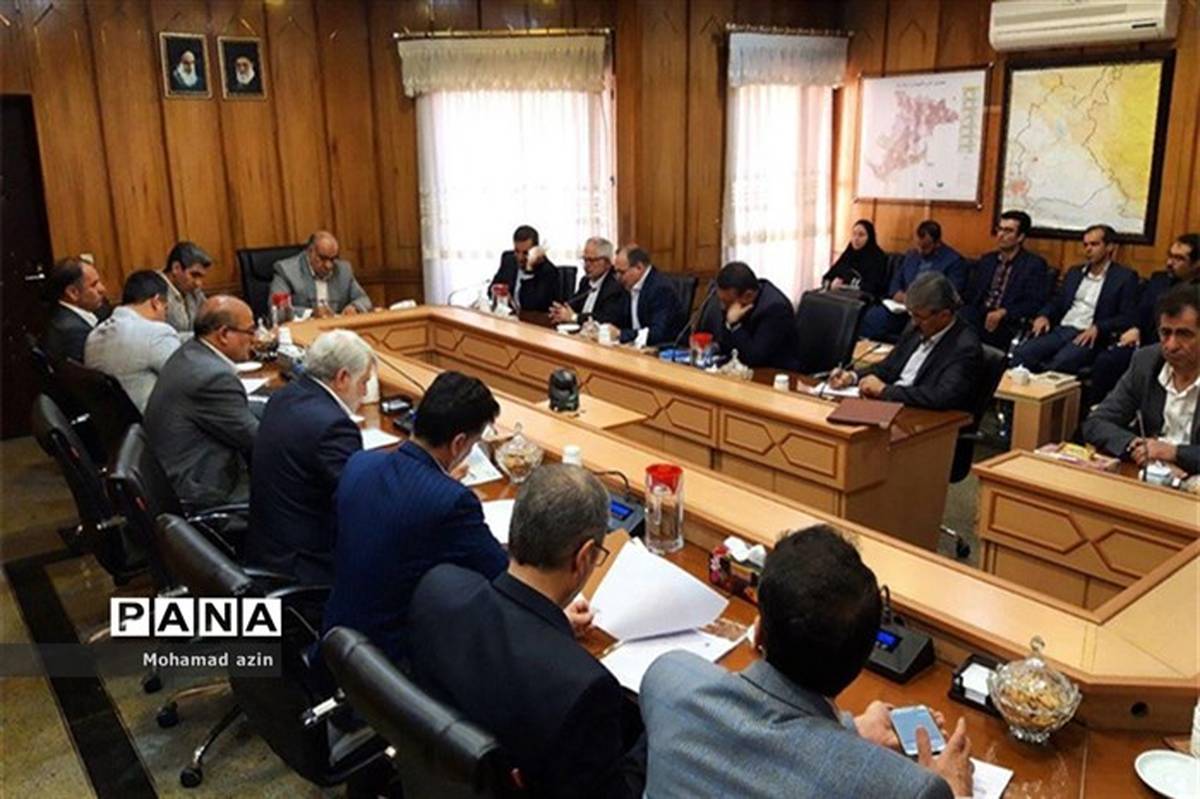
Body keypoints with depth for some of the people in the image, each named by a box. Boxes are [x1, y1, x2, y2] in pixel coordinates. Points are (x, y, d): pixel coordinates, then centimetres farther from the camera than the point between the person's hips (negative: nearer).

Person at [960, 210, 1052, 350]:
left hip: (1008, 324, -5)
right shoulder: (987, 260, 21)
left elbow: (1035, 303, -6)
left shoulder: (1035, 264, 3)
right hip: (979, 318, 5)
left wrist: (1003, 313, -19)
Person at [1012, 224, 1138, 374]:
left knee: (1058, 364, -37)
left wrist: (1097, 328, -19)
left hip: (1088, 336, -5)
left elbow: (1127, 318, -3)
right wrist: (1043, 316, 0)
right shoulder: (1075, 272, 23)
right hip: (1060, 330, 5)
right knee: (1021, 354, -25)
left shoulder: (1125, 277, 5)